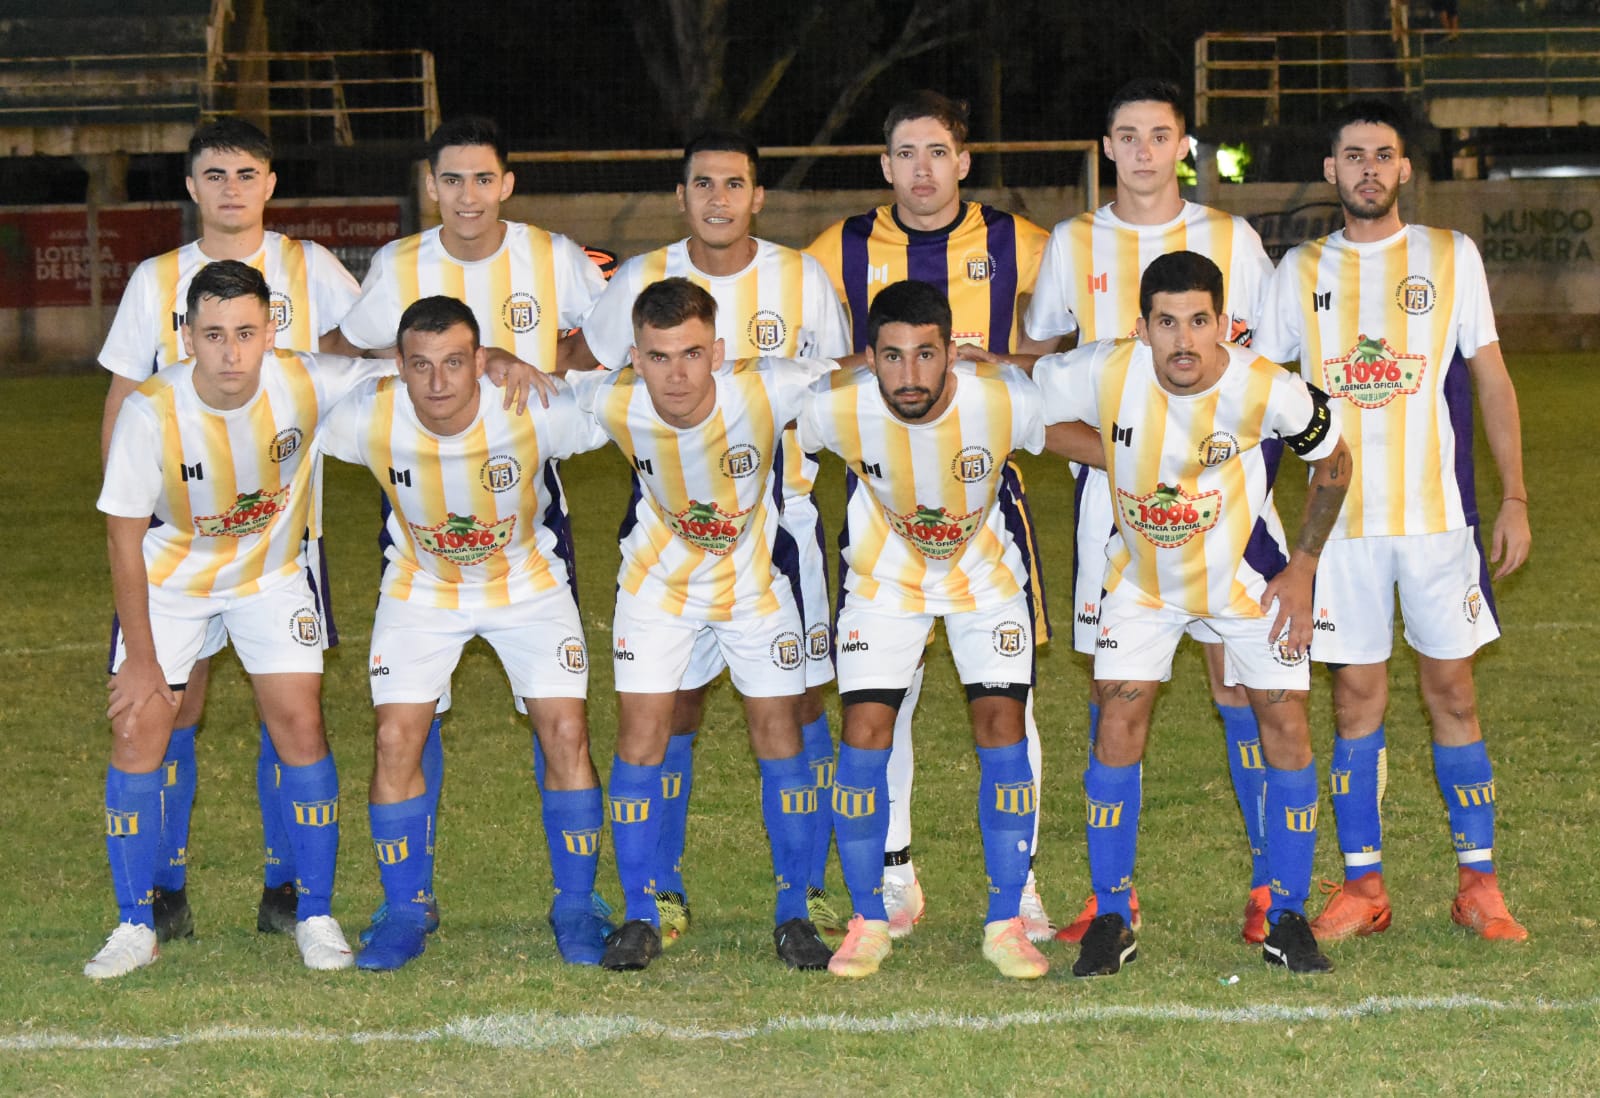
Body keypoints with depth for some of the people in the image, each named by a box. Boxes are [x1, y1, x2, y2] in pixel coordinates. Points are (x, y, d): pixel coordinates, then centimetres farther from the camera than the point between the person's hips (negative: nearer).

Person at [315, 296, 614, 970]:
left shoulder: (536, 411, -29)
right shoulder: (369, 417, -25)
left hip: (528, 582, -1)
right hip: (420, 586, 1)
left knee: (565, 733, -10)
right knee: (396, 739, -9)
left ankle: (575, 908, 7)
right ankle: (404, 913, 7)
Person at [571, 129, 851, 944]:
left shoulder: (801, 278, 0)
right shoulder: (642, 281, 0)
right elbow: (584, 373, 10)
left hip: (782, 515, 0)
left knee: (798, 700, 0)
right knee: (672, 701, 0)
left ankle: (809, 891, 9)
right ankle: (663, 892, 9)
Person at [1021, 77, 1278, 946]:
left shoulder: (1233, 240, 5)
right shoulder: (1072, 245, 8)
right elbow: (1037, 356, 18)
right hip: (1110, 486, 1)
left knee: (1237, 676, -4)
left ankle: (1269, 884, 3)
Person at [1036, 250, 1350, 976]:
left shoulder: (1267, 391, -27)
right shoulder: (1103, 374, -26)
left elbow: (1333, 462, -7)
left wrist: (1303, 567, -9)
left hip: (1250, 574, -1)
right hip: (1143, 577, 1)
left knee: (1285, 721, -5)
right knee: (1119, 720, -8)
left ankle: (1287, 921, 8)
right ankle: (1111, 919, 5)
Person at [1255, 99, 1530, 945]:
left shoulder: (1451, 257, 4)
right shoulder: (1301, 271, 8)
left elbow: (1491, 378, 6)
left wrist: (1514, 497, 0)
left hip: (1439, 512, -1)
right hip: (1340, 519, 1)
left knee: (1452, 691, 1)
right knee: (1355, 696, 2)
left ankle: (1479, 884, 7)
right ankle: (1362, 883, 10)